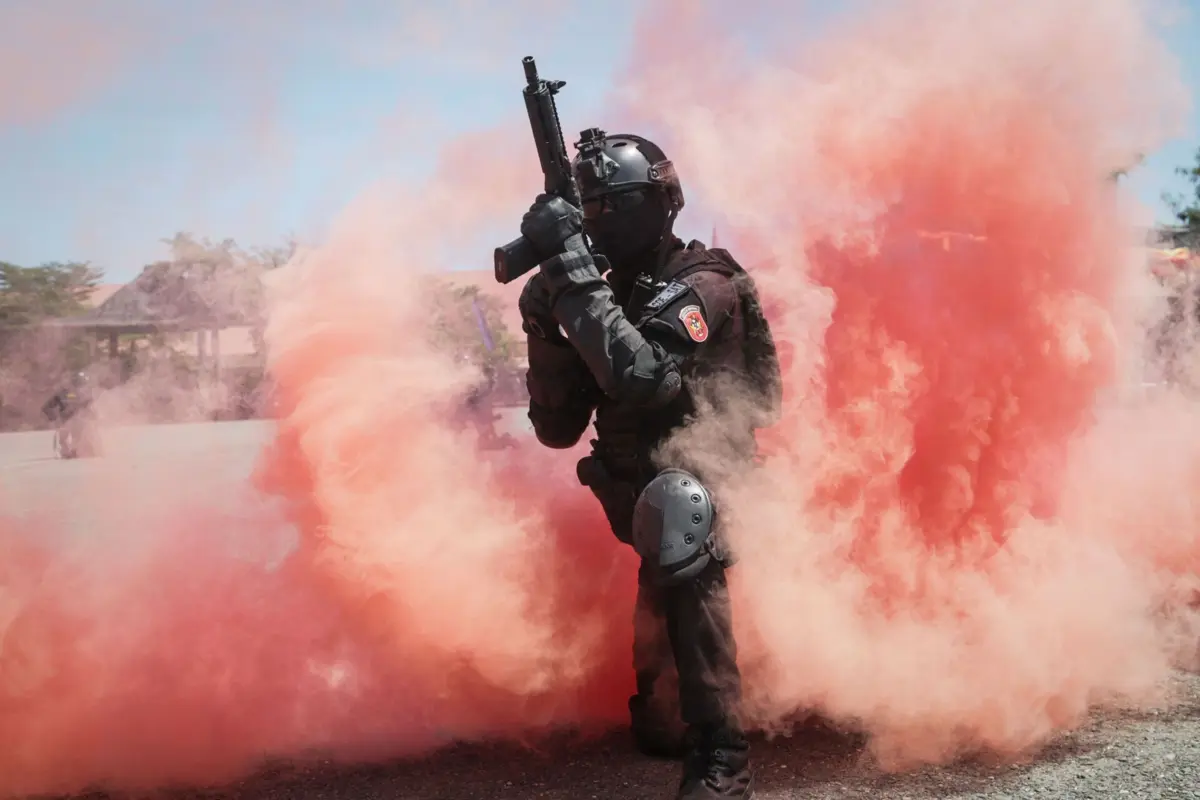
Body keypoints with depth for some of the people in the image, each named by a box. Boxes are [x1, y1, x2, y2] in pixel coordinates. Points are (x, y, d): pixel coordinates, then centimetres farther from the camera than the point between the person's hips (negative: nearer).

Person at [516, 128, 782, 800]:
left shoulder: (701, 287, -13)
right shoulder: (608, 294, 8)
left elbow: (641, 376, -33)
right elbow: (559, 428, 3)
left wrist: (573, 272, -28)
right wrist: (546, 326, -10)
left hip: (692, 486, -8)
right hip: (640, 500, 8)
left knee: (684, 565, -34)